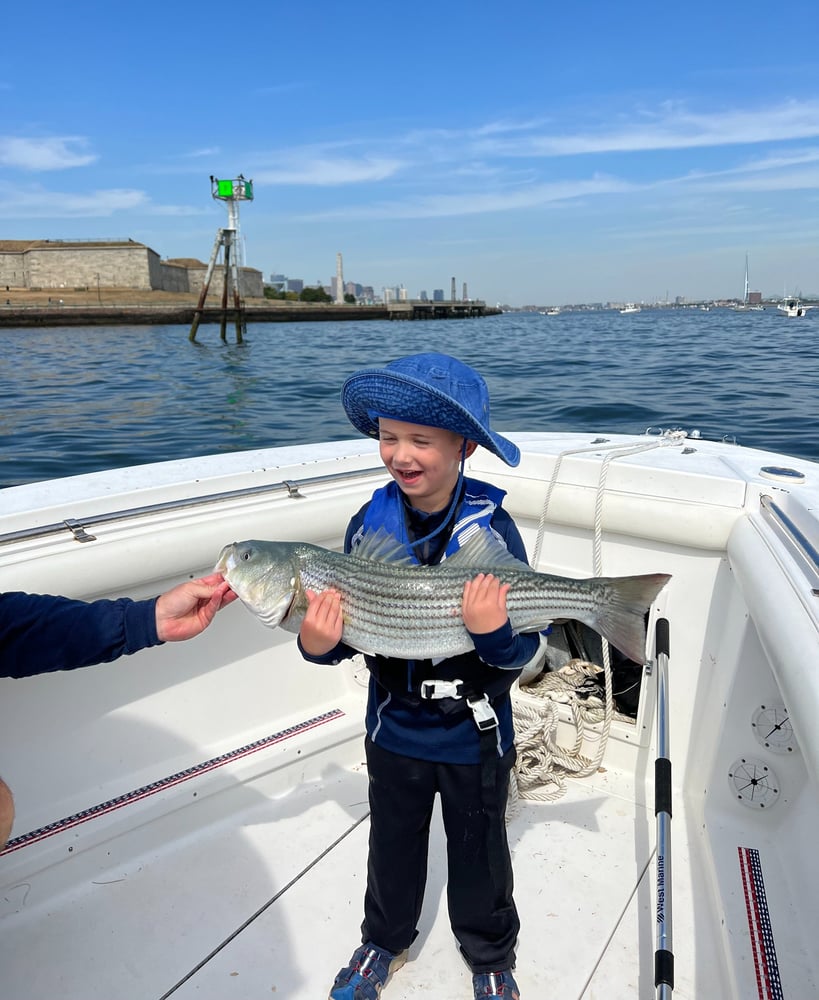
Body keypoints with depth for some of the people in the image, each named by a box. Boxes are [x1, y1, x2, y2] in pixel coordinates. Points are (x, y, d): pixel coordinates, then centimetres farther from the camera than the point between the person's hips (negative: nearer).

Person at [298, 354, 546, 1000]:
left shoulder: (491, 526, -20)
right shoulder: (370, 522, -11)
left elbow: (528, 650, -18)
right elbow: (347, 625, -3)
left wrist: (495, 634, -39)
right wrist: (318, 645, -24)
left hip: (474, 735, -2)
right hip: (394, 729, 3)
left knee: (479, 854, 21)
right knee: (393, 845, 25)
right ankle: (385, 939, 53)